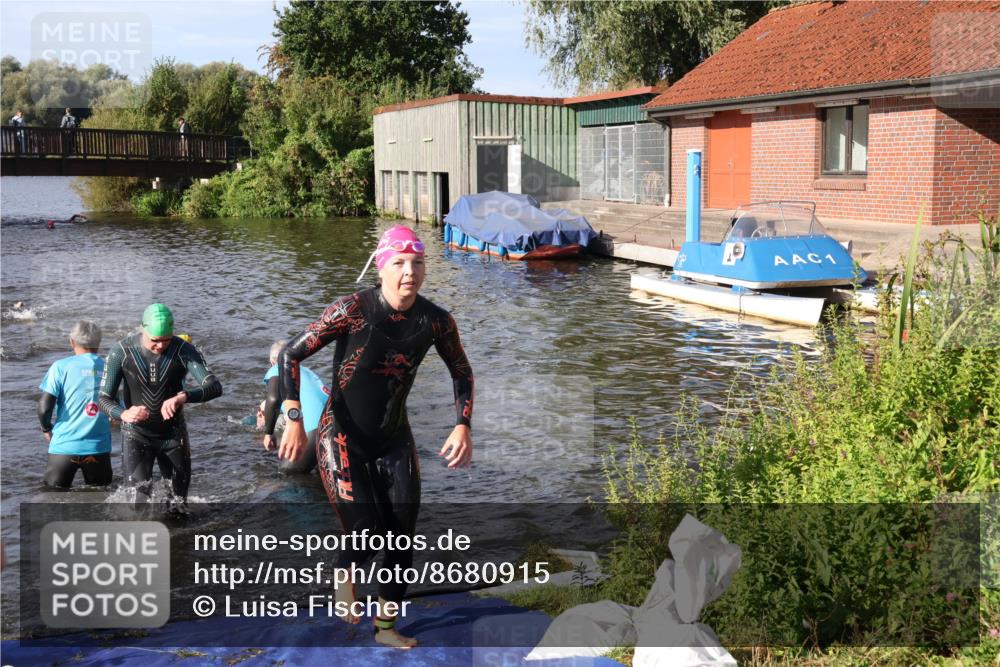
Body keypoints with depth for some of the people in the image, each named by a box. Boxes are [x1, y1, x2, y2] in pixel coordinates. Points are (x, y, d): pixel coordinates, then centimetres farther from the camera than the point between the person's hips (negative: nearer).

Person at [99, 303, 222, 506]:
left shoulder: (184, 351, -16)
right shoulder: (121, 352, -16)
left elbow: (214, 387, -27)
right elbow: (105, 399, -14)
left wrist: (184, 396, -48)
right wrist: (124, 414, -37)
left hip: (173, 434, 2)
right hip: (136, 434, -1)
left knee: (179, 500, 11)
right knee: (140, 495, -16)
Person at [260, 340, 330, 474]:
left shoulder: (276, 370, 11)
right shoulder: (305, 370, 34)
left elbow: (273, 399, -10)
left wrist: (268, 433, 1)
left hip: (316, 426, -7)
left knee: (287, 468, 7)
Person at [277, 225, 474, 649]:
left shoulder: (436, 321, -9)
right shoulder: (352, 310, -21)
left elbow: (461, 372, 9)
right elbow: (290, 355, -15)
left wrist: (463, 426, -4)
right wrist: (294, 421, -22)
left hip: (394, 439, 4)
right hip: (343, 439, -4)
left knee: (403, 539, 5)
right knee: (366, 535, -11)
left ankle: (386, 626, 26)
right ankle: (344, 572, 26)